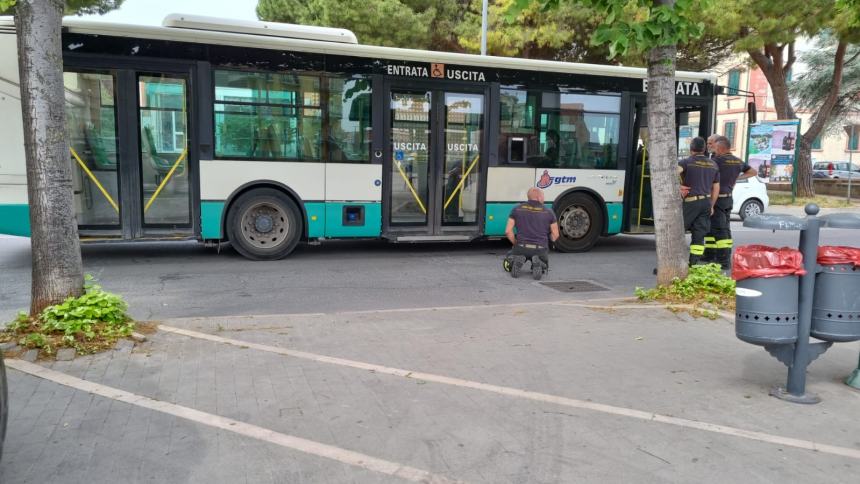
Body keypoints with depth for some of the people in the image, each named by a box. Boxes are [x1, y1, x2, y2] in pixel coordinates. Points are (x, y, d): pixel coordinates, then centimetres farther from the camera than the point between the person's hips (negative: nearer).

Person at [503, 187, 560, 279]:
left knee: (508, 265, 28)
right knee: (542, 268, 32)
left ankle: (517, 261, -8)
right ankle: (538, 264, -6)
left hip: (521, 247, 0)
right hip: (541, 250, 0)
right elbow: (555, 235, 5)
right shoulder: (548, 212, 4)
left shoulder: (517, 209, 4)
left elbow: (508, 231, -1)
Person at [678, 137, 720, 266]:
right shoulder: (713, 165, 12)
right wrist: (711, 206, 21)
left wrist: (678, 187, -16)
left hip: (690, 202, -5)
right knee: (699, 235, 6)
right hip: (706, 202, 5)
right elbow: (716, 188, 15)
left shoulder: (686, 162, -6)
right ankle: (694, 263, 5)